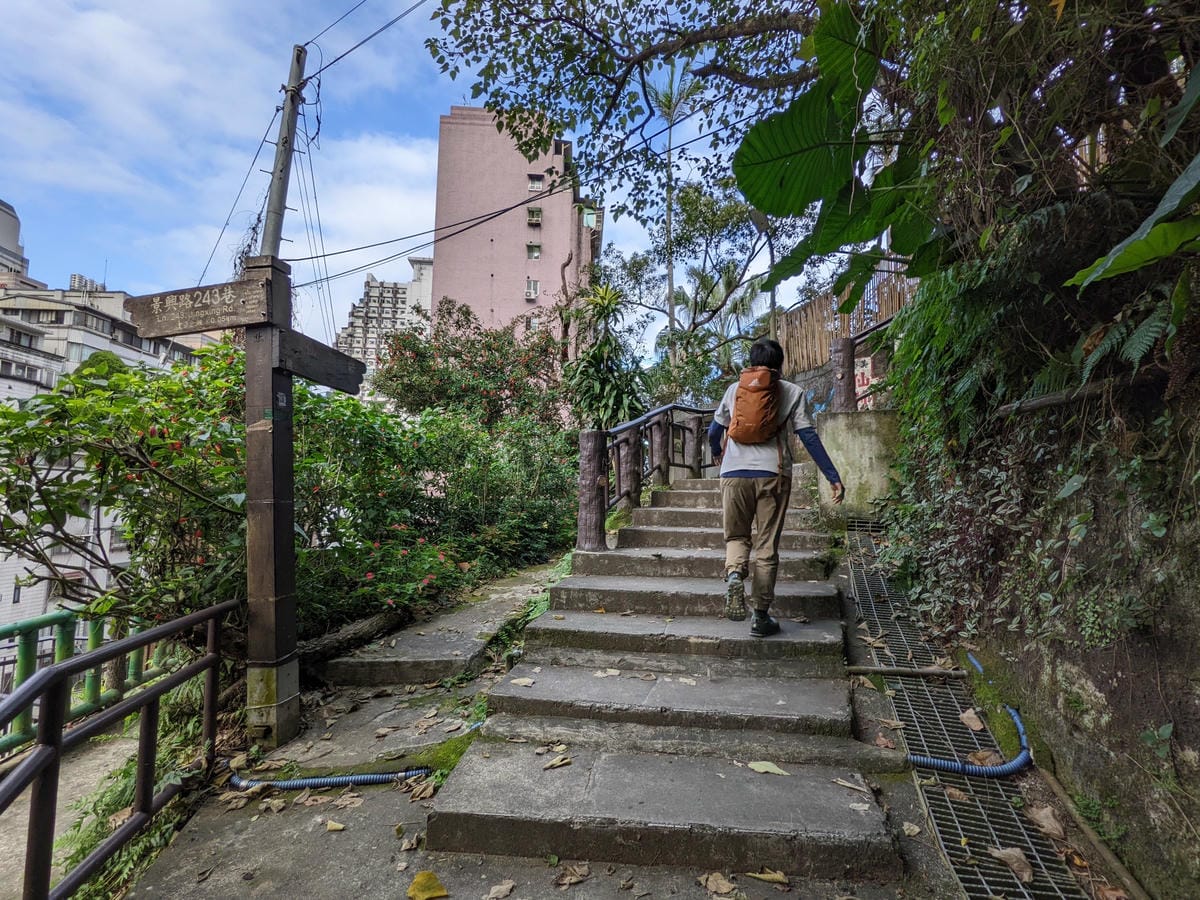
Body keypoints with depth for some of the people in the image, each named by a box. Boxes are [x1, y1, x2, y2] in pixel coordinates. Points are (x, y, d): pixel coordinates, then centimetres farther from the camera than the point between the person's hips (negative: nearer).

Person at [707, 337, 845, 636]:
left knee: (737, 536, 16)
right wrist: (833, 477, 1)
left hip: (734, 473, 1)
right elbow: (809, 437, 0)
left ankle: (734, 573, -16)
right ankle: (761, 616, 10)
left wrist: (717, 453, 40)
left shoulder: (735, 389, 13)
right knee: (767, 546, 7)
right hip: (773, 474, -1)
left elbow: (714, 431, 18)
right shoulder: (792, 392, 8)